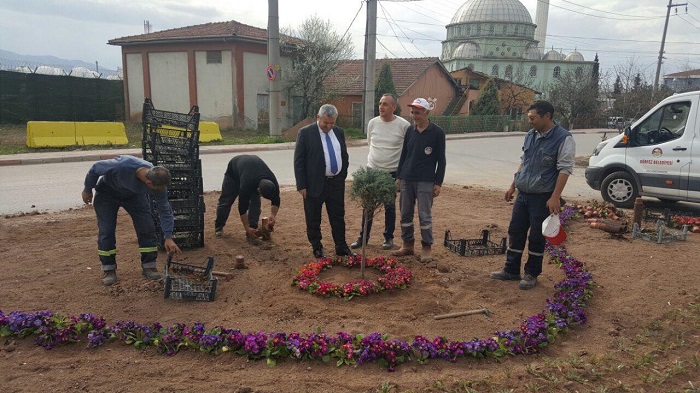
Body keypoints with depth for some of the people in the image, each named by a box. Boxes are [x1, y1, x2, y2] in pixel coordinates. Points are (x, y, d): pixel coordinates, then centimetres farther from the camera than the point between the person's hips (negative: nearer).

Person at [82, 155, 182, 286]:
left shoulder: (157, 181, -31)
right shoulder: (122, 166, -43)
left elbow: (164, 210, -18)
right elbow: (95, 168, -22)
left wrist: (168, 237, -20)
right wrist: (87, 190, -6)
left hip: (135, 195, 2)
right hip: (107, 191, -2)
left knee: (147, 228, -8)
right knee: (106, 230, -7)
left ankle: (149, 266, 4)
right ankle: (108, 268, 8)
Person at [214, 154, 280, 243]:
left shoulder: (273, 183, -35)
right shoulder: (247, 184, -45)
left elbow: (276, 202, -17)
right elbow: (242, 207, -32)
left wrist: (272, 215, -33)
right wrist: (247, 228, -29)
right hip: (233, 171, -3)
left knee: (255, 202, -13)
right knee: (226, 200, 5)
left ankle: (251, 233, -7)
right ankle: (219, 226, 29)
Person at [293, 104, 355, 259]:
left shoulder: (339, 132, 7)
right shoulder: (305, 133, -8)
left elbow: (344, 156, 17)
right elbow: (298, 161, -9)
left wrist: (342, 177, 12)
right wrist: (301, 186, -12)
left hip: (336, 183, 4)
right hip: (315, 184, -4)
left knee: (338, 218, 11)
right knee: (313, 220, 7)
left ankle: (341, 247, 23)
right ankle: (317, 248, 23)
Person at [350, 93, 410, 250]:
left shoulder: (404, 125, -10)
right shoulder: (372, 123, 1)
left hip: (392, 172, -3)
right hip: (372, 169, 3)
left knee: (389, 207, 8)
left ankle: (388, 238, 23)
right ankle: (363, 237, 20)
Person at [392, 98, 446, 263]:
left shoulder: (437, 132, -4)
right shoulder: (410, 130, 8)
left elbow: (441, 160, -3)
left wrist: (438, 183, -7)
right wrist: (399, 176, 11)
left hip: (425, 181, -5)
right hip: (407, 179, 5)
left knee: (425, 215, -2)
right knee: (405, 214, 9)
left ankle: (427, 248, 9)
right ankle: (408, 245, 21)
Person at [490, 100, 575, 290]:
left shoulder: (563, 138, -12)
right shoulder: (530, 136, 9)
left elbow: (565, 169, -15)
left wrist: (555, 197, -21)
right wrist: (513, 187, 18)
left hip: (542, 197, -7)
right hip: (523, 194, 7)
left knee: (536, 237, 4)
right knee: (515, 232, 10)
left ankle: (531, 274, 19)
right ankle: (511, 270, 22)